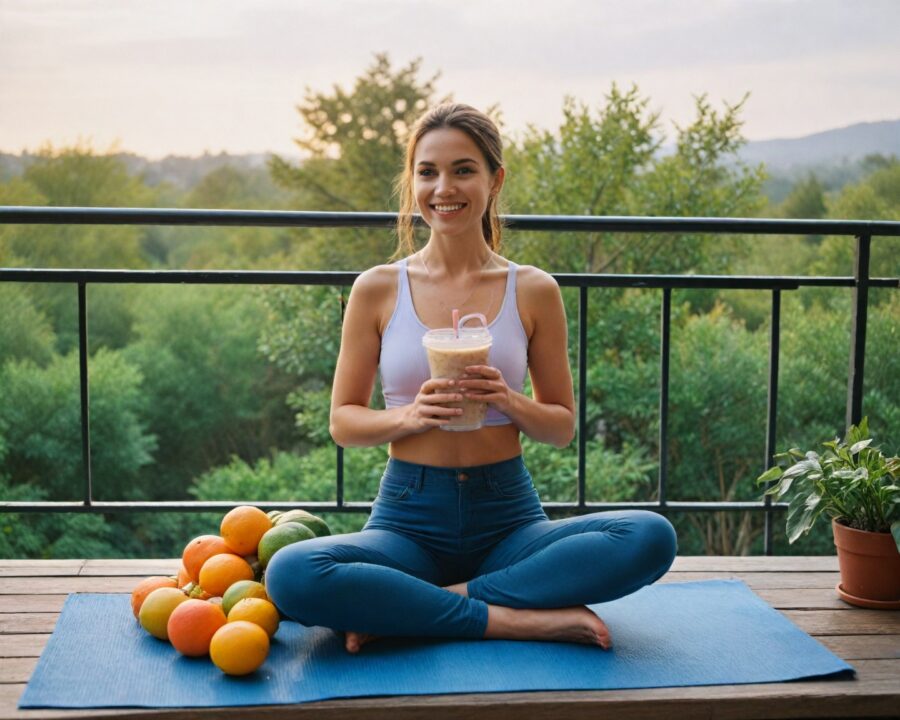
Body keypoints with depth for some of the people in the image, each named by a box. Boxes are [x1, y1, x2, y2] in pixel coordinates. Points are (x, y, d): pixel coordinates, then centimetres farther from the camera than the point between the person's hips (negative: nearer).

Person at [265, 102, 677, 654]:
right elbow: (343, 422, 5)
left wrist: (509, 402, -13)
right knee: (292, 575, -32)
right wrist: (411, 415, -15)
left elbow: (563, 428, 9)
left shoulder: (534, 291, 3)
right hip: (408, 518, -1)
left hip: (507, 514, 1)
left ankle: (409, 612, -20)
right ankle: (521, 619, -22)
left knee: (651, 538, -26)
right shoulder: (378, 289, 2)